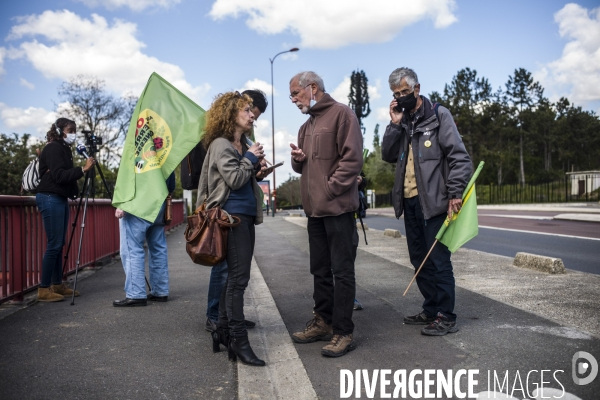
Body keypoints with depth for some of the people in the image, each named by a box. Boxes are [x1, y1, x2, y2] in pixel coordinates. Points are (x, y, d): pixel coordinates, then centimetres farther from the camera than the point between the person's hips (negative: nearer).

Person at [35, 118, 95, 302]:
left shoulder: (63, 149, 19)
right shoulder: (53, 148, -10)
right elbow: (59, 176, -21)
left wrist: (81, 170, 7)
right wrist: (83, 169, -24)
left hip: (60, 199, 10)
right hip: (50, 198, -10)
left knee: (59, 244, 10)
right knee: (54, 244, -11)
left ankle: (57, 285, 15)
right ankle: (44, 289, -6)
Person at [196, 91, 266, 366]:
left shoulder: (242, 145, 19)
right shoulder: (220, 145, -7)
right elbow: (235, 180, -17)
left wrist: (256, 166, 8)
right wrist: (250, 158, -5)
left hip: (246, 216, 9)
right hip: (232, 216, -9)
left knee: (234, 277, 11)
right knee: (238, 278, -10)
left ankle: (223, 331, 20)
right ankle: (238, 340, -5)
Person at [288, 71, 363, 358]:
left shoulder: (341, 114, -5)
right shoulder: (306, 126, 20)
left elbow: (352, 158, -14)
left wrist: (330, 189, -16)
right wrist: (297, 159, 2)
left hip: (337, 207, -8)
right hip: (314, 209, 8)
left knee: (342, 272, -2)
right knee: (320, 271, 15)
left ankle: (343, 332, 5)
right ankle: (323, 322, 26)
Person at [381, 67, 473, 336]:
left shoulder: (438, 115, -3)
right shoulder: (402, 121, 16)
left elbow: (459, 156, -10)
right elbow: (388, 156, 7)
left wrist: (455, 193, -18)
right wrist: (395, 124, -3)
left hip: (434, 201, -7)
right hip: (410, 202, 7)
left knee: (438, 260, -4)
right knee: (420, 260, 13)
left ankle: (446, 316, 5)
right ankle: (431, 310, 25)